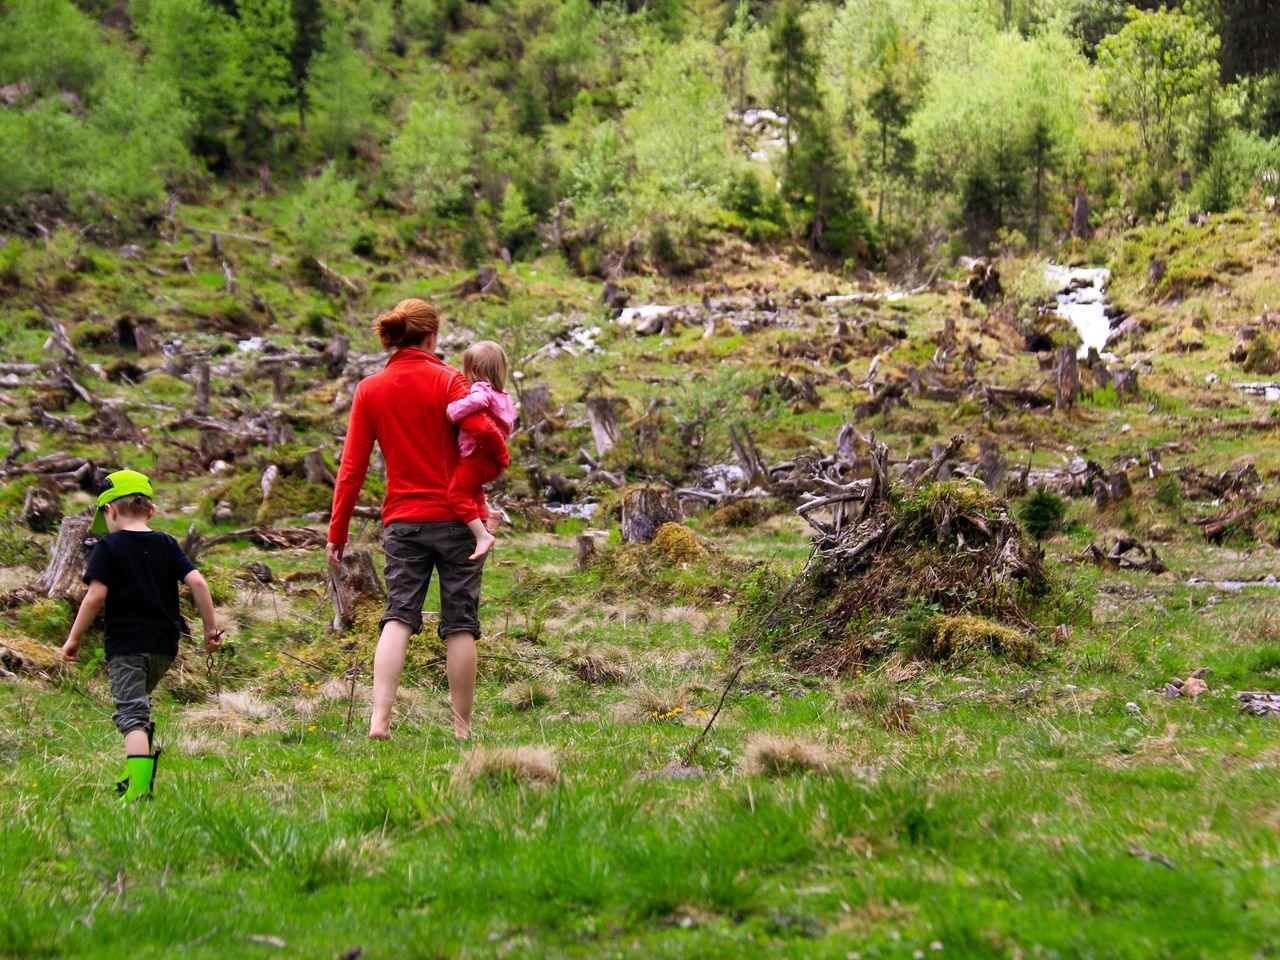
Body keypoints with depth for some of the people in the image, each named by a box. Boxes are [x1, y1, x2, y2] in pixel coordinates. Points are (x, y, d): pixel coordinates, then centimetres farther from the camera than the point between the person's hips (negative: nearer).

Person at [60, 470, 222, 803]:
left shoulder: (107, 547, -4)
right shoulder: (167, 544, 7)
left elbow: (96, 595, -11)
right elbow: (196, 582, -2)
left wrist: (73, 638, -2)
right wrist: (211, 628, 4)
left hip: (126, 644, -5)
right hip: (164, 644, 5)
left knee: (132, 715, -8)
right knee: (139, 704, 25)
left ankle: (138, 791, -20)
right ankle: (137, 772, 24)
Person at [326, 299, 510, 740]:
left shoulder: (369, 390, 5)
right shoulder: (447, 379, -5)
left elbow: (352, 467, 2)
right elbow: (482, 430, -19)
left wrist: (337, 532, 6)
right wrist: (502, 456, 4)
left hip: (402, 521, 3)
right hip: (457, 517, -3)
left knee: (398, 616, 2)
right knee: (460, 624, 4)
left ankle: (379, 719, -14)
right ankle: (462, 728, 8)